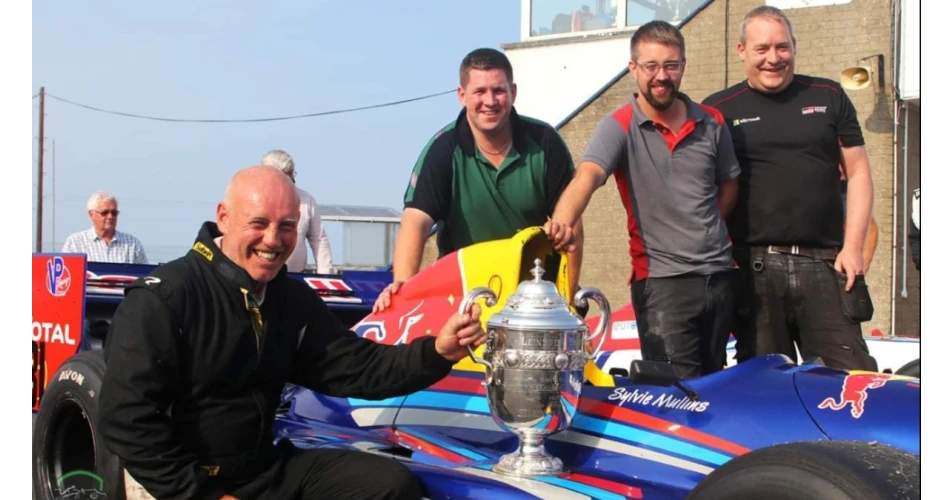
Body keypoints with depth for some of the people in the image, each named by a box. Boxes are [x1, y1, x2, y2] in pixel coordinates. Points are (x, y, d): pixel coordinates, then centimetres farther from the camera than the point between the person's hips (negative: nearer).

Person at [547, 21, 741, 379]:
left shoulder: (712, 123, 6)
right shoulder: (619, 126, -8)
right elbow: (586, 177, -26)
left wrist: (706, 232, 8)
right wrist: (563, 221, -46)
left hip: (720, 273, 5)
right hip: (661, 278, -5)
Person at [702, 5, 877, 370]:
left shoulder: (829, 97, 12)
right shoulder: (718, 110, 7)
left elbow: (858, 173, 11)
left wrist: (853, 247, 1)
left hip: (825, 264, 1)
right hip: (753, 268, -1)